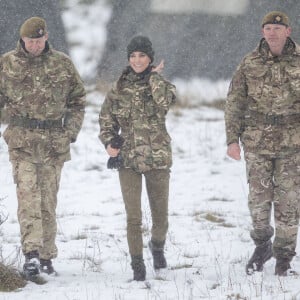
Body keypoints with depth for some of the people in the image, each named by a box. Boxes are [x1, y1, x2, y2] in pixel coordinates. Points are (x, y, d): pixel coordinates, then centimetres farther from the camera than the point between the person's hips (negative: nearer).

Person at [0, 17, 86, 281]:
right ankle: (31, 254, -23)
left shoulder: (62, 64, 4)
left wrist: (71, 130, 2)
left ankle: (47, 256, 16)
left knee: (48, 200, 7)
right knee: (28, 196, -15)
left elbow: (78, 99, 12)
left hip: (54, 141, 1)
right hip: (22, 140, -1)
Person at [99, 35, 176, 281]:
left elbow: (165, 102, -23)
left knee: (160, 213, 8)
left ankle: (157, 246, 39)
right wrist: (109, 141, -4)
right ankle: (137, 264, 2)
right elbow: (106, 118, 14)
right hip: (128, 157, 0)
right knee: (133, 216, -7)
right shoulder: (119, 88, 6)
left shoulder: (162, 84, 1)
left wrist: (154, 77, -12)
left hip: (157, 158, 0)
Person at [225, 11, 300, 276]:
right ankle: (262, 245, 24)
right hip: (257, 142, 1)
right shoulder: (250, 64, 2)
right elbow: (235, 103, 5)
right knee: (259, 198, 1)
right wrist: (232, 139, -2)